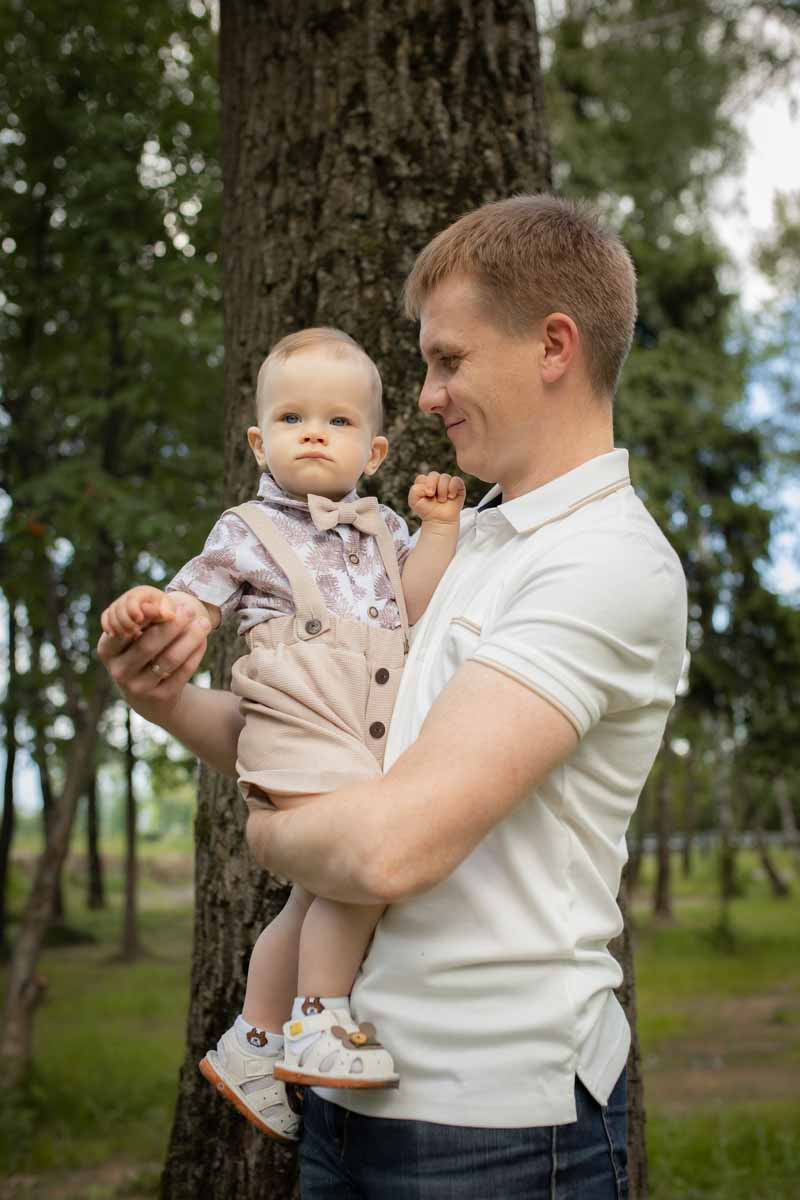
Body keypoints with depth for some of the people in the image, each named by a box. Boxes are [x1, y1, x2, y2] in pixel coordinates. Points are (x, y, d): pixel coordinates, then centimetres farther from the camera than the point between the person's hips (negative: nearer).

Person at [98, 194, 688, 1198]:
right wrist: (171, 702, -1)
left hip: (491, 1112, -7)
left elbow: (391, 848, -26)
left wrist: (265, 830, -7)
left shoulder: (612, 565, -18)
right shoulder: (467, 537, 10)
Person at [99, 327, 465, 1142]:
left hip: (372, 740, 6)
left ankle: (250, 1044, 30)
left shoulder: (381, 529, 19)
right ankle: (318, 1020, -7)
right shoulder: (248, 531, 7)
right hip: (299, 733, -6)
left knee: (316, 900, 14)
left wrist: (439, 527, 1)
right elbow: (193, 603, 2)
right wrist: (145, 610, -19)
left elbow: (415, 607, 8)